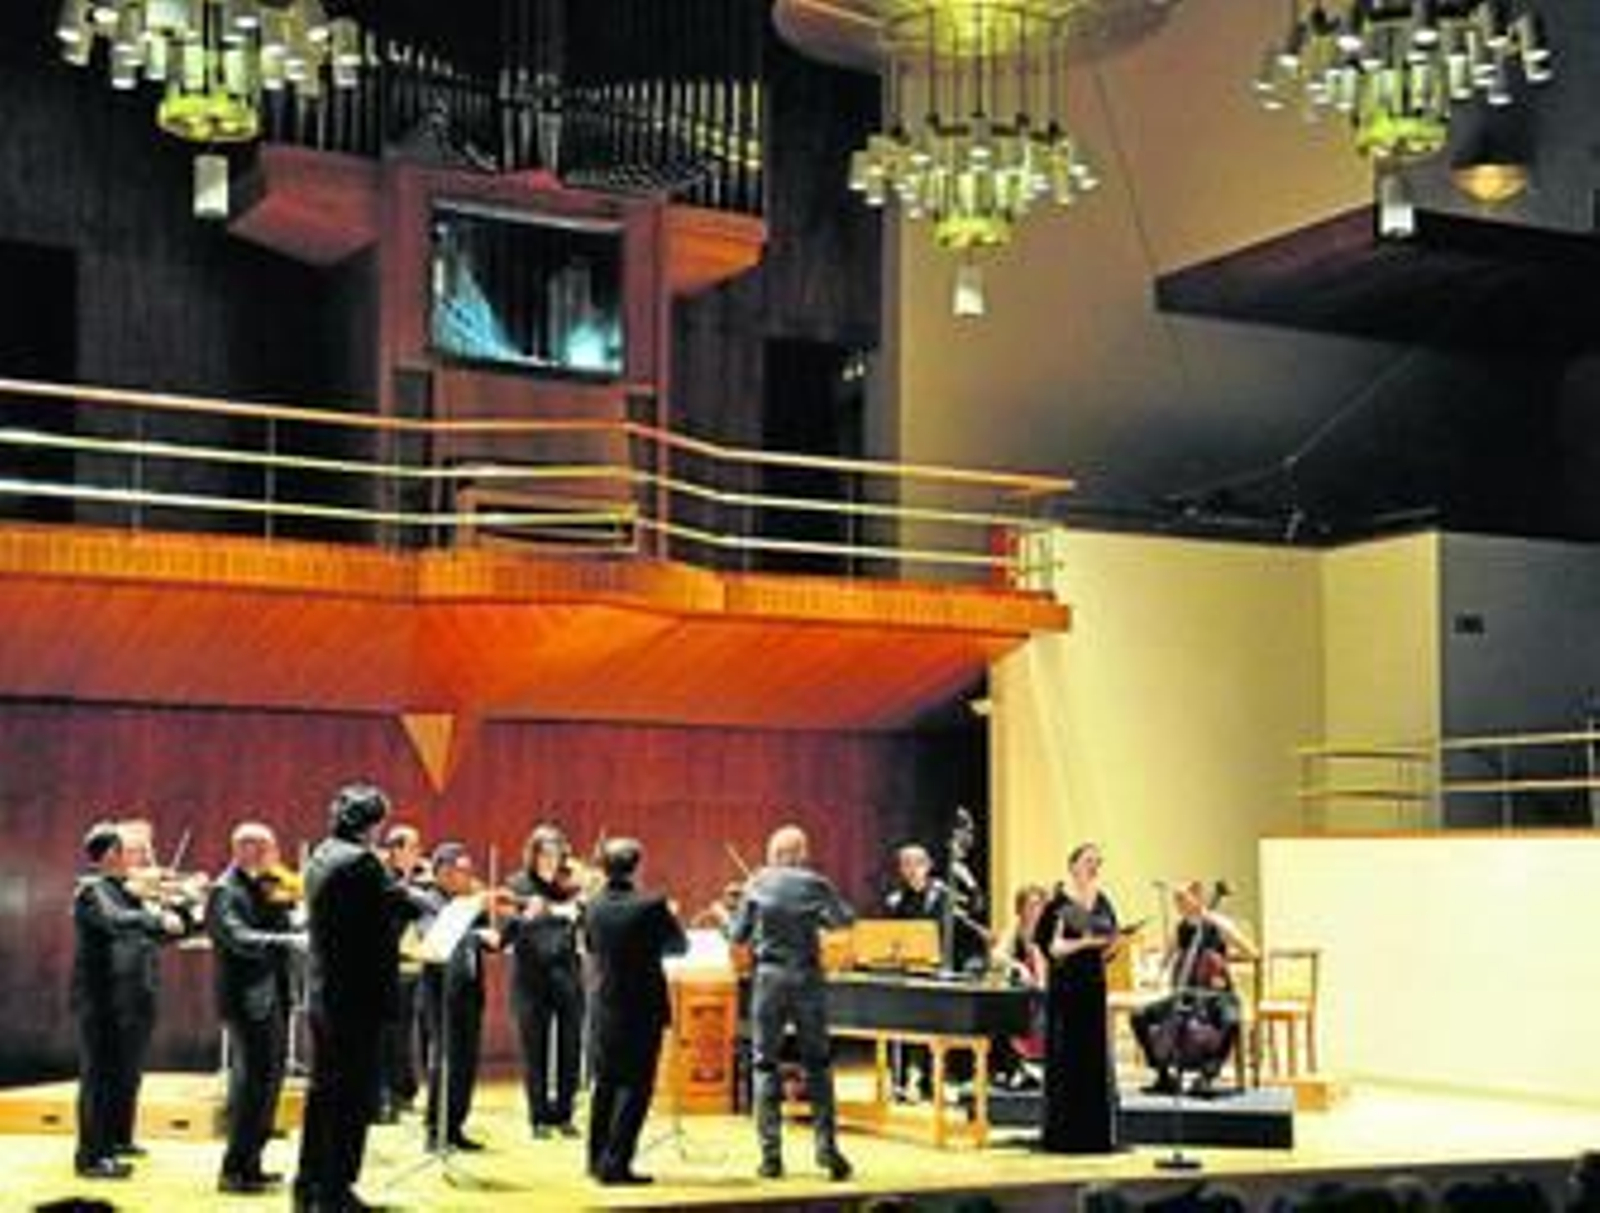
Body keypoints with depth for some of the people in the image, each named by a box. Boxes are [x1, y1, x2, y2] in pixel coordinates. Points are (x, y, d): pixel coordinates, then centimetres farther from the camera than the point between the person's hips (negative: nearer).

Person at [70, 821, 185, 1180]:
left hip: (130, 998, 9)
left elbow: (150, 935, 16)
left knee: (126, 1072, 18)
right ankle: (91, 1156, -2)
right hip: (102, 998, -9)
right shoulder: (91, 890, -11)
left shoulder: (123, 891, 15)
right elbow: (115, 921, -31)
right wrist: (159, 920, -37)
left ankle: (117, 1139, 33)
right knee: (100, 1074, -5)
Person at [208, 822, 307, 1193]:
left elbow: (279, 929, 12)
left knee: (268, 1081, 13)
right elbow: (240, 939, -27)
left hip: (271, 999, 9)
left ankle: (250, 1165, 22)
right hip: (247, 1001, -9)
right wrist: (291, 942, -37)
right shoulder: (225, 892, -12)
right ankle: (234, 1169, -1)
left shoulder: (260, 889, 15)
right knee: (254, 1083, -8)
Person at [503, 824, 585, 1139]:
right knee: (535, 1051, 2)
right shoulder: (518, 886, 2)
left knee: (570, 1049, 2)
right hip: (531, 979, -1)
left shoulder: (572, 886, 6)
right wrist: (527, 916, -25)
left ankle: (563, 1114, 15)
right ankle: (539, 1117, 12)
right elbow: (506, 933, -6)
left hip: (567, 978, 1)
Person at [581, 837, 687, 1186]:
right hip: (642, 1009, -5)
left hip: (603, 1010, 5)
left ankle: (598, 1159, 24)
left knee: (605, 1084, 17)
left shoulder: (594, 907, -3)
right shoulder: (649, 907, -16)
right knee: (635, 1087, 1)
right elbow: (679, 946, -4)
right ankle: (616, 1163, -2)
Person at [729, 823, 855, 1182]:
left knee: (765, 1064, 6)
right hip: (807, 977, 0)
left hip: (768, 977, 0)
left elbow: (738, 935, 2)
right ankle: (826, 1146, 5)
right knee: (817, 1062, 10)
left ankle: (771, 1155, 2)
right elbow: (845, 919, 7)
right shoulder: (815, 884, -3)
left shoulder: (757, 884, -1)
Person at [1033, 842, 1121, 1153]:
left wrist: (1108, 946, -5)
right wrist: (1083, 942, -20)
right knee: (1066, 1060, -3)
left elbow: (1108, 947, 16)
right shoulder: (1059, 903, -8)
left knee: (1097, 1058, 6)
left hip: (1094, 986, 6)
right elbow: (1047, 946, -13)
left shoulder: (1103, 903, 10)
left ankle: (1096, 1133, 12)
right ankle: (1063, 1135, 3)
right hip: (1065, 987, -6)